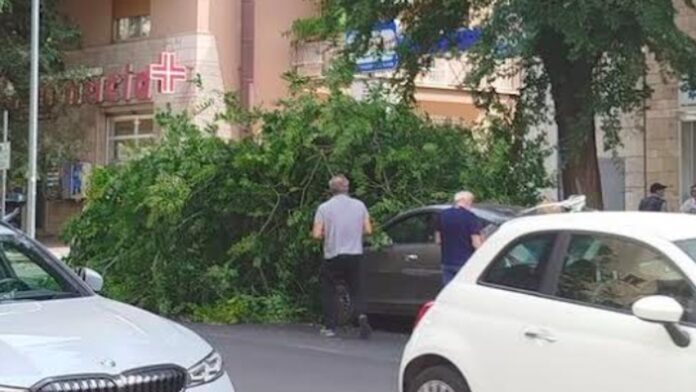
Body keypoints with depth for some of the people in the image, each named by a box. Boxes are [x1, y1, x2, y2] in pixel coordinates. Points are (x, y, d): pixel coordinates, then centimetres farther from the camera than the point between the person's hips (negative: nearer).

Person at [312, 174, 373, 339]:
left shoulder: (324, 208, -7)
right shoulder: (359, 205, 1)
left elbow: (317, 234, -12)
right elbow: (368, 230, 2)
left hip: (333, 256, -2)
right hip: (355, 255, 2)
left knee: (328, 291, 15)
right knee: (355, 290, 12)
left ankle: (331, 326, 15)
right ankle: (361, 316, -13)